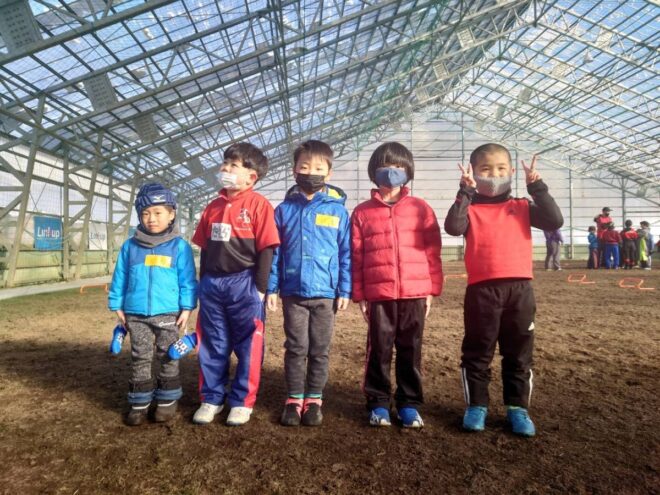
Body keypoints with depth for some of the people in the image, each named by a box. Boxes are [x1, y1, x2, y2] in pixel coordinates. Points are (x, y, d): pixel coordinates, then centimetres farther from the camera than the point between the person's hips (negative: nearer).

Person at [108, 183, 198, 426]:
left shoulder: (179, 246, -5)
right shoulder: (130, 247, 3)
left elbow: (188, 280, -4)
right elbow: (119, 278, 9)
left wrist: (186, 307, -7)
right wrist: (118, 306, 7)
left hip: (168, 314, -2)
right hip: (136, 314, 3)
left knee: (168, 358, 10)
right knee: (139, 359, 12)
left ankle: (167, 400, 24)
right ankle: (139, 403, 24)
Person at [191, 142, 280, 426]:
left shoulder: (258, 205, -7)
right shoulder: (214, 207, 12)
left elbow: (266, 250, -9)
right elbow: (205, 248, 16)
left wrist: (259, 288, -11)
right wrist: (203, 282, 14)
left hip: (244, 284, -5)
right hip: (212, 284, 6)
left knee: (247, 347, 5)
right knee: (211, 346, 12)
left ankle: (242, 402, 20)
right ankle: (211, 399, 27)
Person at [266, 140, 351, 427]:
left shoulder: (337, 210, -1)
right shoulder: (285, 209, 2)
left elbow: (346, 253, 0)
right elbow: (274, 251, 4)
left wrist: (345, 290, -4)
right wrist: (271, 288, 0)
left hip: (325, 293, 0)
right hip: (293, 292, 1)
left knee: (320, 350, 10)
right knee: (296, 348, 8)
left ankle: (313, 400, 25)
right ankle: (294, 400, 22)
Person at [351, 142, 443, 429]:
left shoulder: (421, 208, 7)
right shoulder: (362, 212, 6)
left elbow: (432, 252, 6)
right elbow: (356, 257, 4)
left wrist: (432, 289, 3)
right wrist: (359, 295, 1)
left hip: (415, 293, 1)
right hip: (379, 294, 0)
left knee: (411, 351, 10)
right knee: (379, 350, 7)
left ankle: (409, 403, 23)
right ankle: (377, 403, 21)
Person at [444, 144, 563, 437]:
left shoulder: (522, 208, 10)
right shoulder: (470, 209, 4)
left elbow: (554, 221, -3)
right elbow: (453, 227, -16)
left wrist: (537, 187, -5)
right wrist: (465, 192, -17)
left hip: (520, 289, 2)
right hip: (481, 290, -2)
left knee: (519, 355, 12)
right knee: (477, 353, 7)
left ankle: (517, 408, 25)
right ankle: (476, 406, 21)